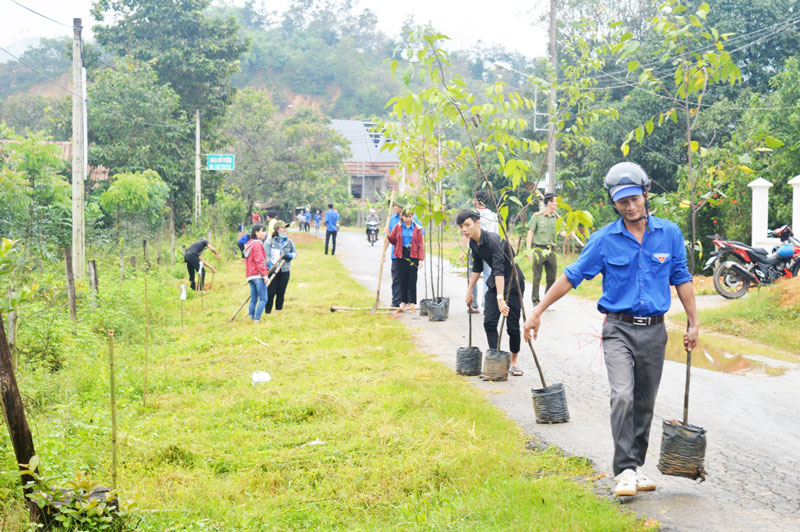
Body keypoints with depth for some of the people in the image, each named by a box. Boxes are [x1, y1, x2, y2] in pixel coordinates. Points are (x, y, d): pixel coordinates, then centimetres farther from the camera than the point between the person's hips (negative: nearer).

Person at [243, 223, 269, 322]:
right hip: (258, 275, -9)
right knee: (263, 299, -7)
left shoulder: (249, 243, 18)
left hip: (250, 275, 9)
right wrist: (264, 274, -17)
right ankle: (257, 319, -13)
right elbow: (259, 261, -16)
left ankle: (251, 316, 9)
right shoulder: (257, 244, -11)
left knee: (254, 298, 11)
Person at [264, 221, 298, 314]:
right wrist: (269, 265, -24)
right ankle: (268, 312, 6)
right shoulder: (269, 241, -4)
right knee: (271, 293, -4)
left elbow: (295, 253, 15)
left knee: (281, 293, 8)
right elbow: (266, 255, -9)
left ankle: (278, 312, 19)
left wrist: (290, 255, -7)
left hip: (285, 271, 4)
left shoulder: (289, 241, 8)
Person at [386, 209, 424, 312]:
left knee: (412, 281, 0)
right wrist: (389, 236, -8)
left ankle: (412, 304, 6)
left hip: (413, 256, -1)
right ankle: (403, 304, 9)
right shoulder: (397, 227, 7)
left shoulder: (417, 228, 3)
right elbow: (393, 241, 13)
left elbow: (421, 244, 1)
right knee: (402, 281, 3)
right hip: (401, 256, 1)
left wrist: (421, 259, -6)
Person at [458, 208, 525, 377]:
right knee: (489, 322, -5)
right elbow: (477, 268, 14)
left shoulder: (493, 240, -29)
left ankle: (513, 363, 14)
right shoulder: (473, 243, -2)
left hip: (514, 282, -7)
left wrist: (500, 299, -44)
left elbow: (499, 270, -37)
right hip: (495, 282, 7)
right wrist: (469, 291, 18)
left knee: (512, 325, -3)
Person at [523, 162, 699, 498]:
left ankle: (635, 466, 21)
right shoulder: (604, 240, -3)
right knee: (622, 397, -18)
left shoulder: (669, 234, 4)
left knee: (645, 404, 9)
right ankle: (625, 471, -14)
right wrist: (537, 312, -1)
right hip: (619, 329, -3)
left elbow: (681, 279, 13)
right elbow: (571, 276, 1)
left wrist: (693, 323, 11)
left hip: (654, 331, 3)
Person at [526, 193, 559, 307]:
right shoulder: (537, 216, 0)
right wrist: (528, 250, -9)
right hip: (539, 249, -4)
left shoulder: (556, 217, 13)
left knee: (552, 278, 5)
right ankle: (535, 301, 5)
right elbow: (530, 233, -1)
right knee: (537, 278, -3)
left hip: (551, 250, 4)